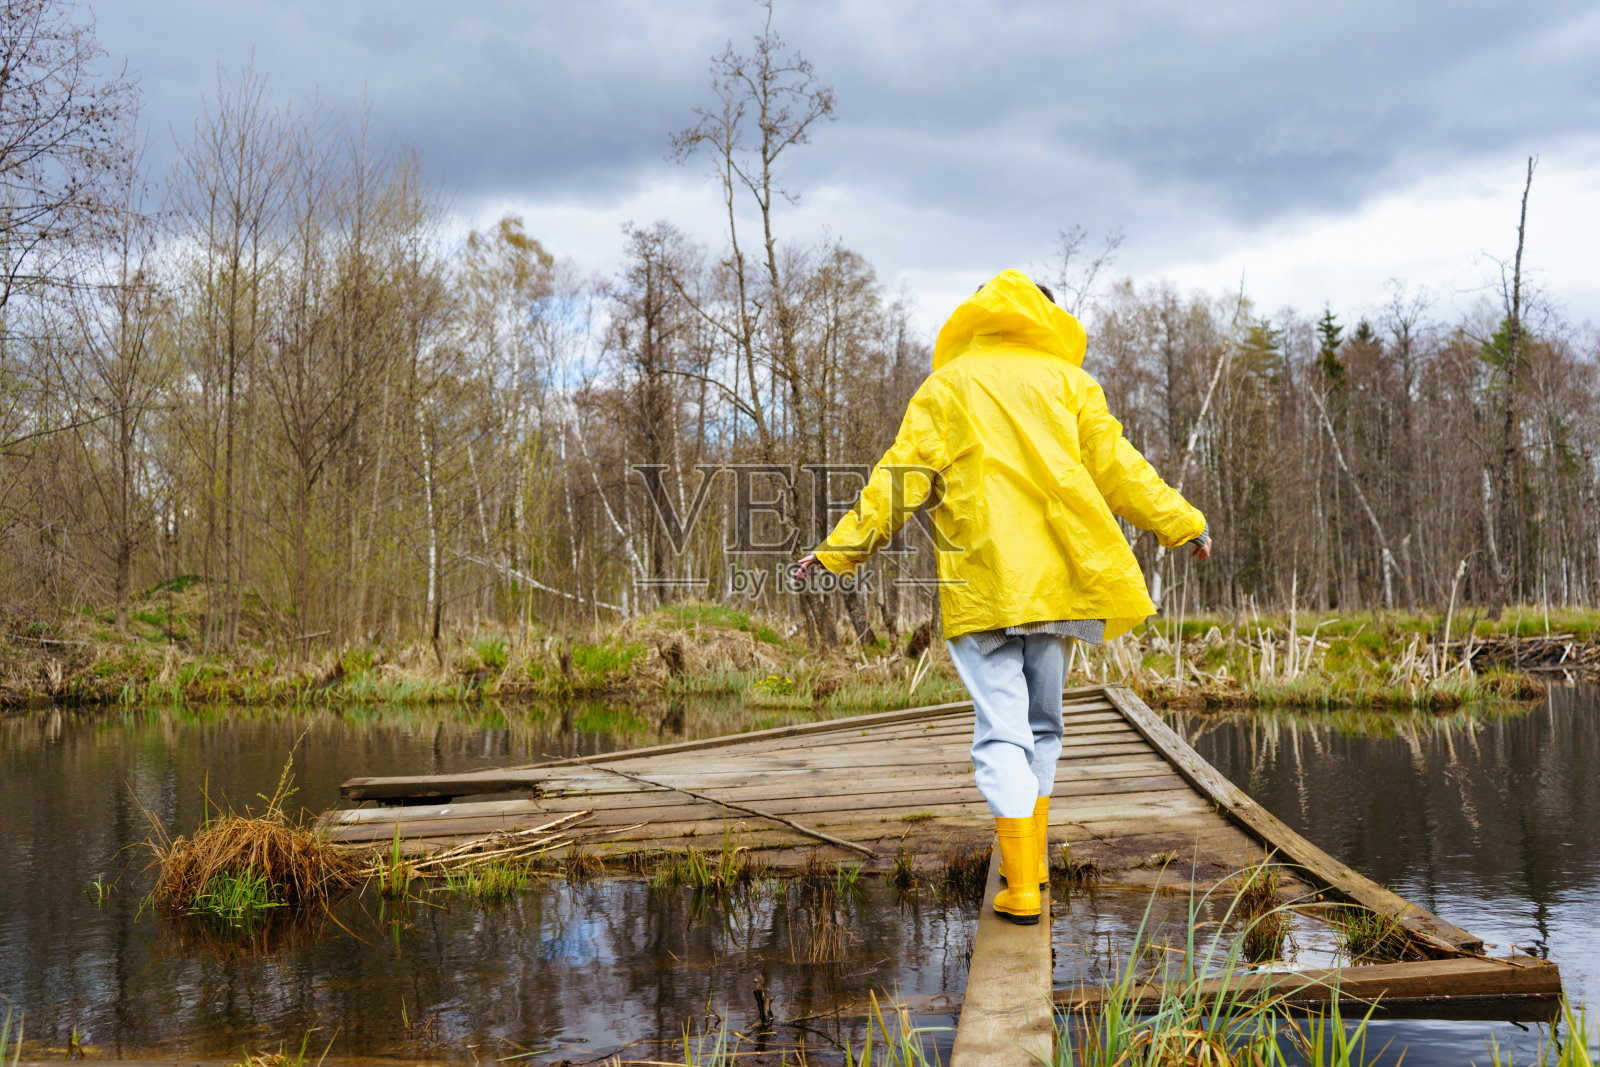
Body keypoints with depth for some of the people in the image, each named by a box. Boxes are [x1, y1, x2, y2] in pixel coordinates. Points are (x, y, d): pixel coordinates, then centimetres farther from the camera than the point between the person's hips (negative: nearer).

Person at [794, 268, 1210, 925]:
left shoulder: (947, 385, 7)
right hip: (1054, 580, 2)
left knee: (1000, 733, -2)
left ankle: (1021, 893, -9)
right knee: (1041, 726, 18)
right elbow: (1116, 468, 9)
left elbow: (904, 477, 0)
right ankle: (1031, 865, 25)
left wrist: (839, 550, 6)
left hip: (978, 587, -2)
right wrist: (1182, 523, 20)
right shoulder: (1067, 379, 11)